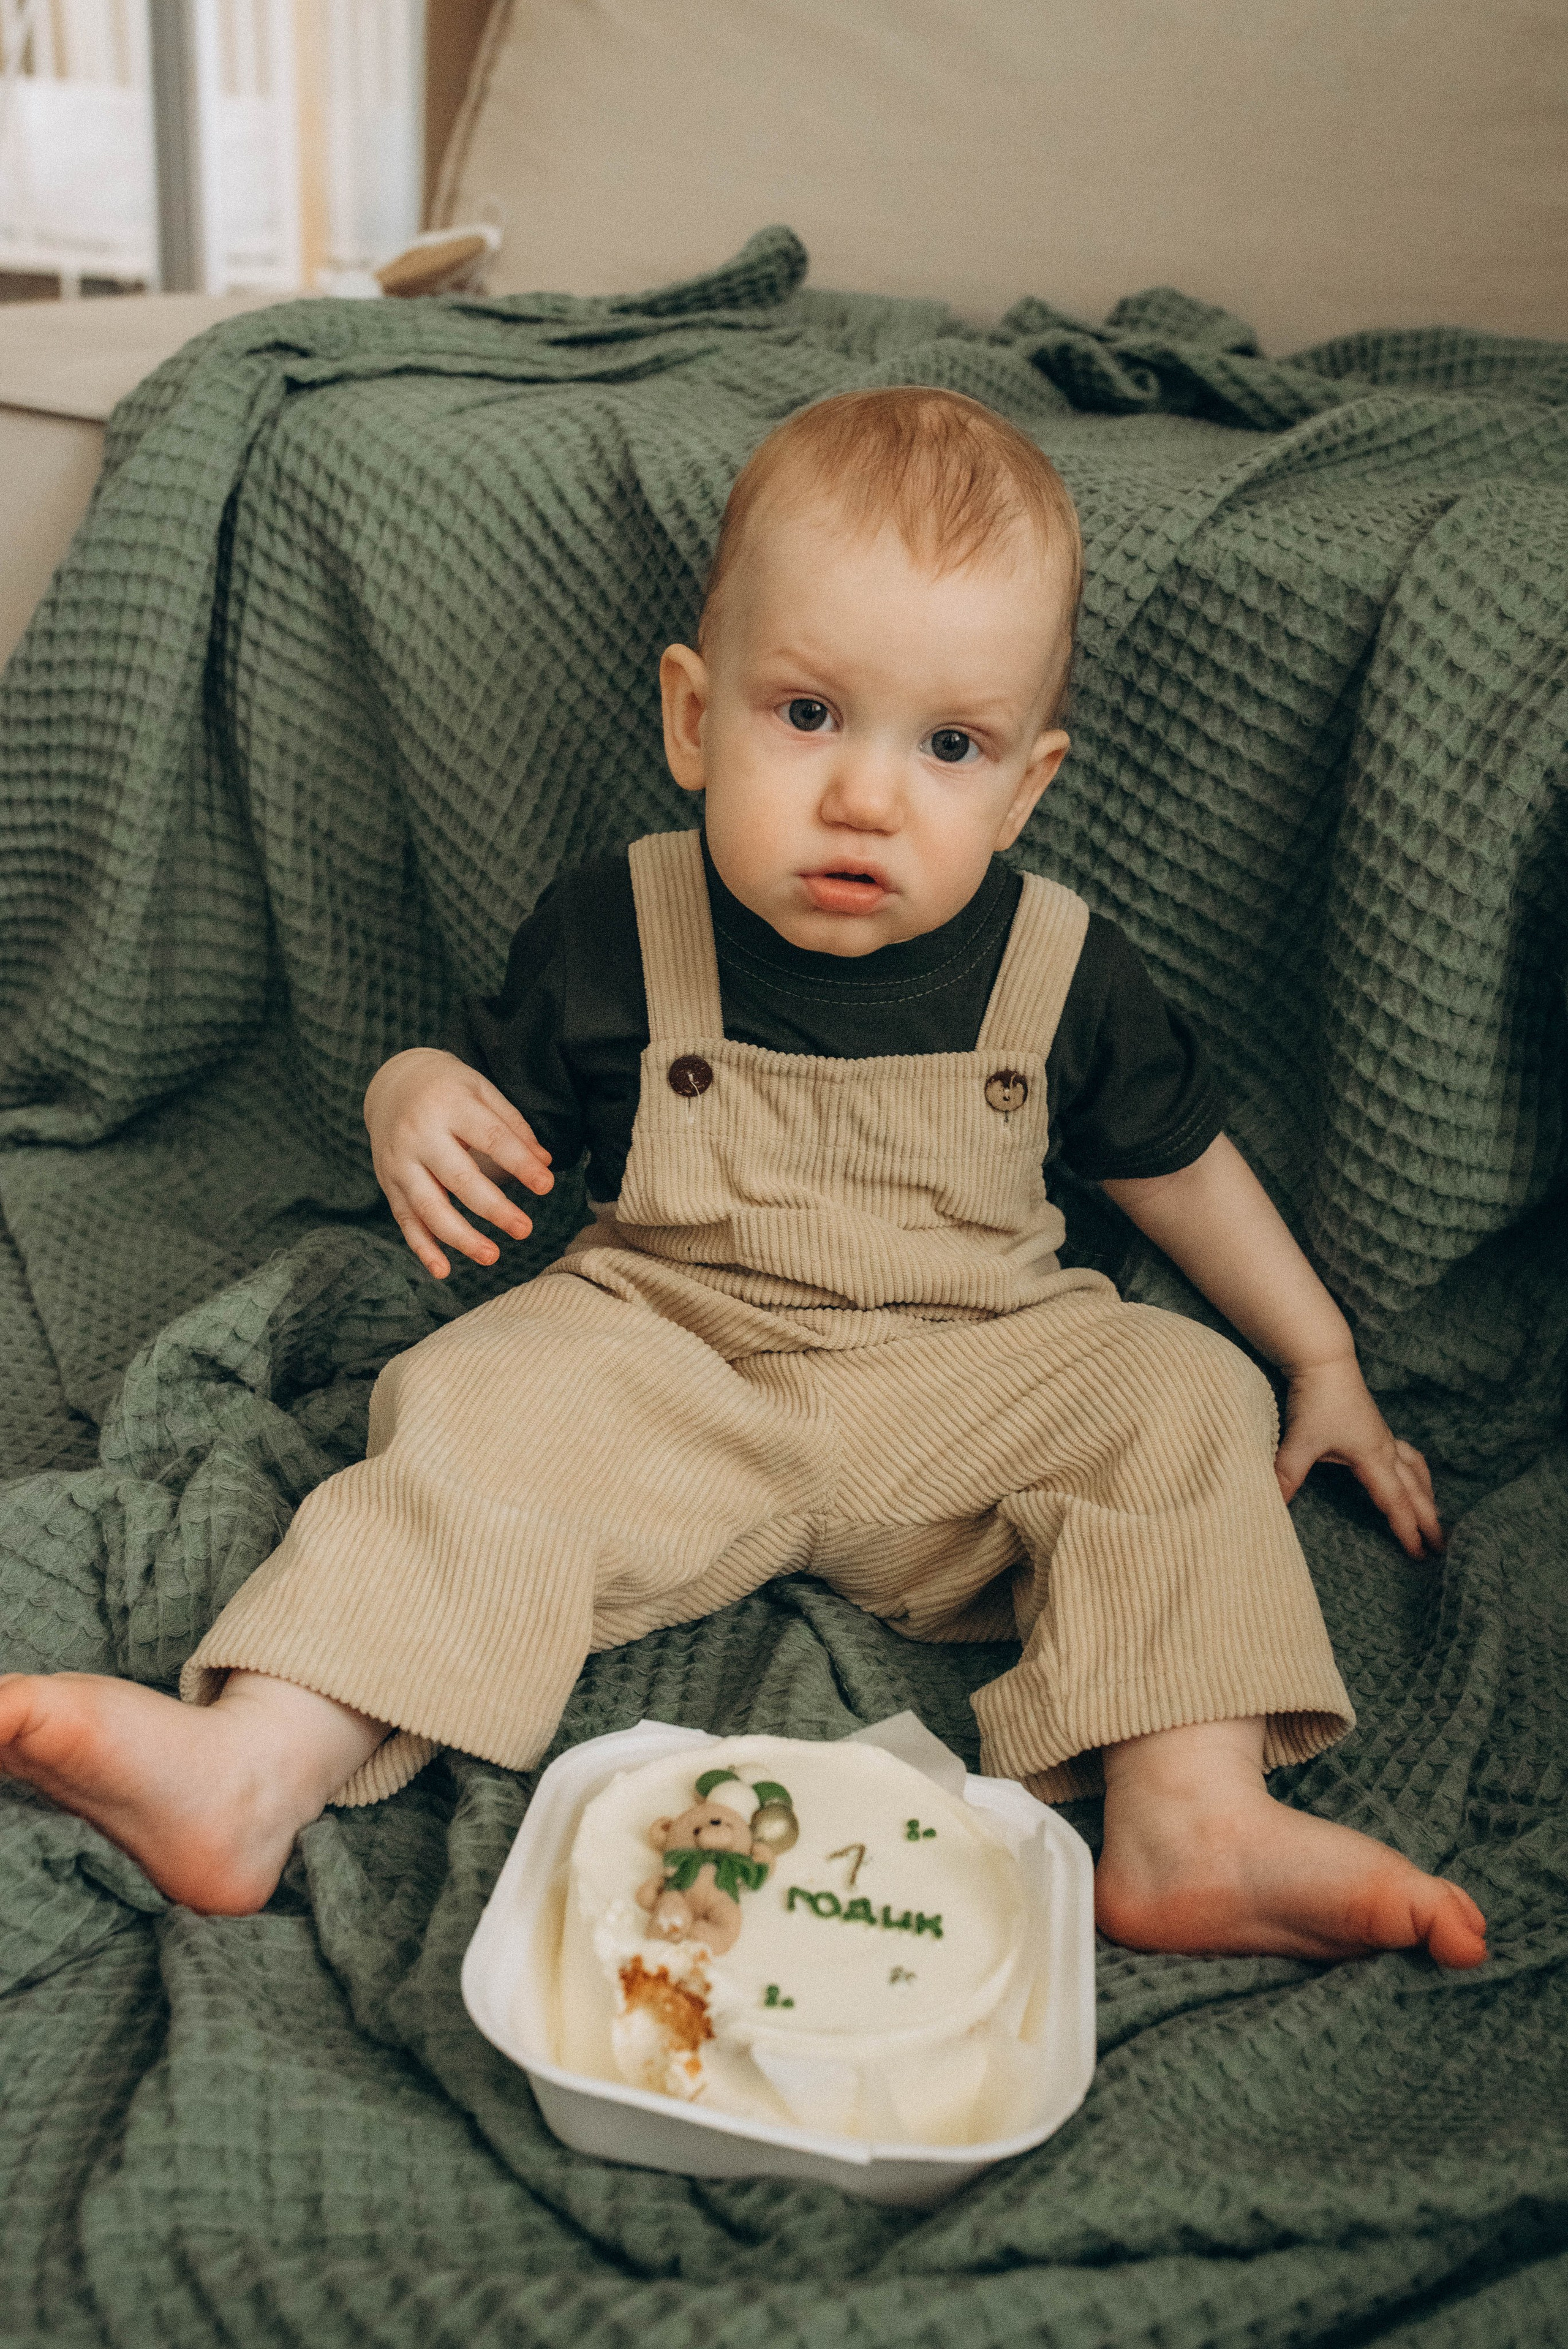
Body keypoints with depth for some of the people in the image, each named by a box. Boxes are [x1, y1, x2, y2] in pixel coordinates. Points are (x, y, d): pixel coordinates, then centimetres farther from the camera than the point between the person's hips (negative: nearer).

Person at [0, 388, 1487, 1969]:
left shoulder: (1060, 969, -4)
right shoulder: (616, 933, -6)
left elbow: (1171, 1159, 11)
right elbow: (504, 1096, 7)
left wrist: (1323, 1365, 14)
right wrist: (415, 1099, -18)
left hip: (971, 1382, 1)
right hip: (666, 1363, 0)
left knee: (1183, 1405, -20)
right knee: (479, 1407, -24)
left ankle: (1195, 1824, -29)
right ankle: (253, 1773, -30)